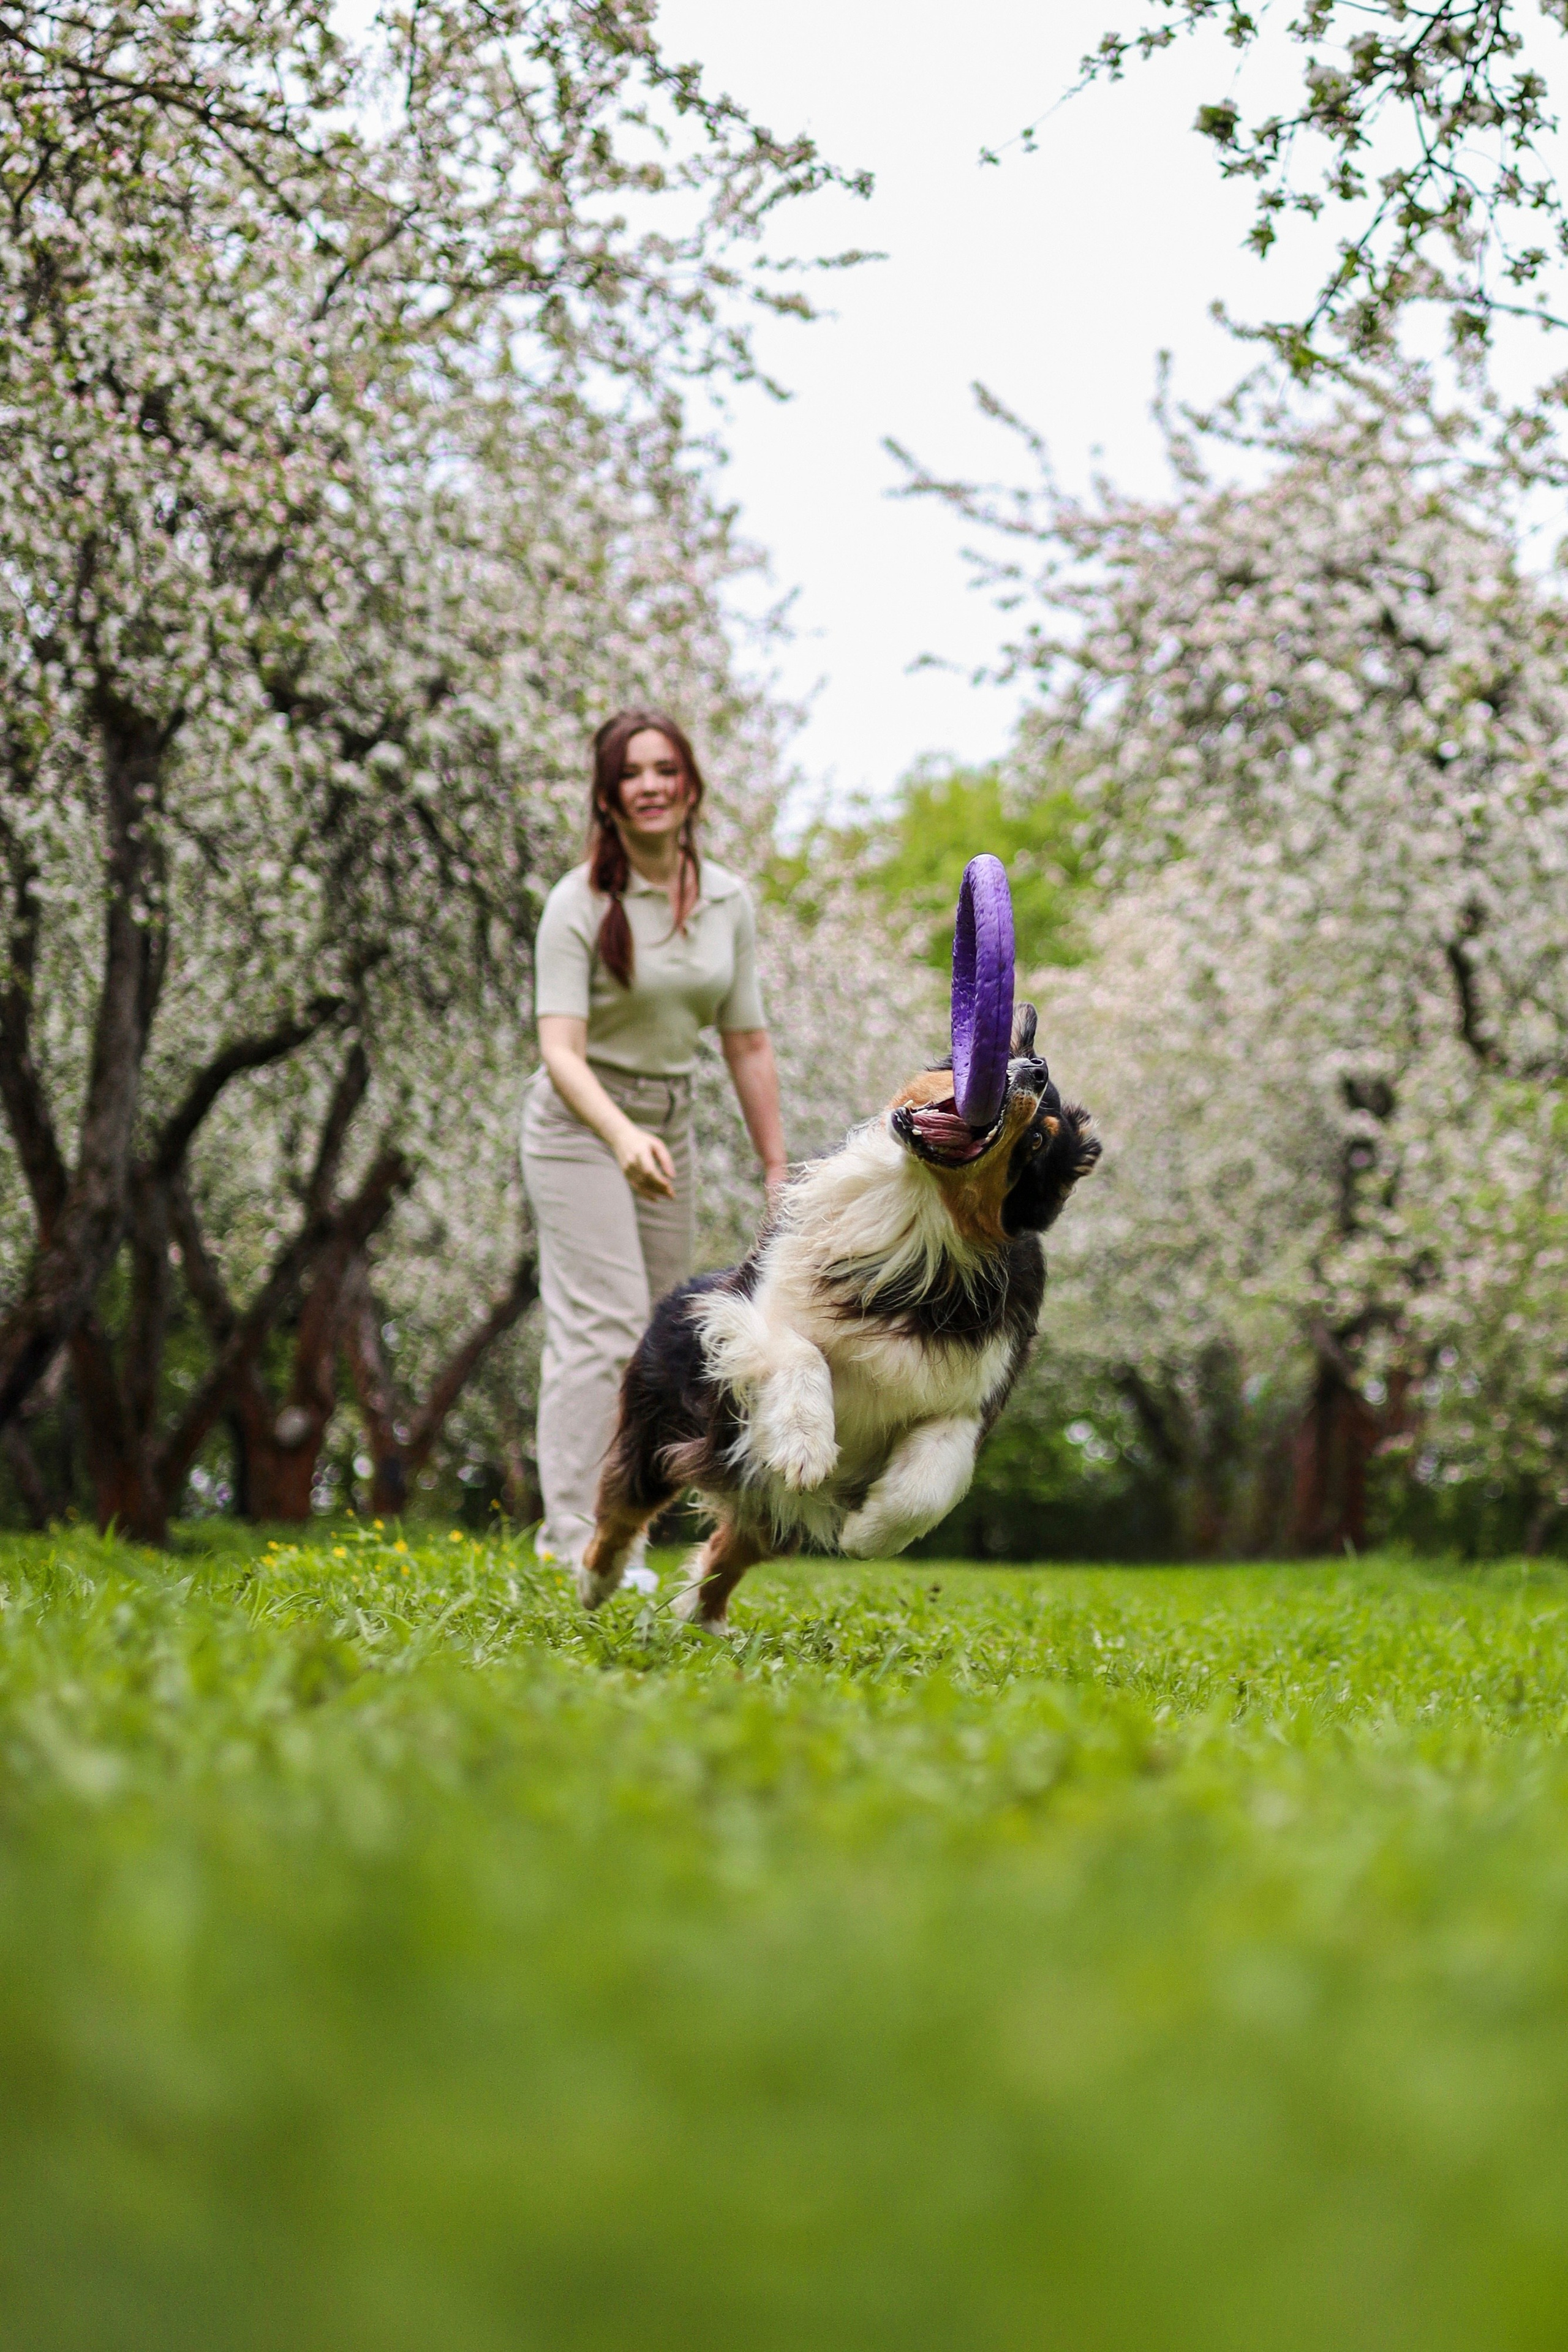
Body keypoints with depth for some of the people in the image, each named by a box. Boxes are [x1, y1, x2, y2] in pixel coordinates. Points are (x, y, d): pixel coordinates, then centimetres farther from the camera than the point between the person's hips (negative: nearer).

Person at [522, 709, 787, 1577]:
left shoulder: (729, 902, 1)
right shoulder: (580, 904, -15)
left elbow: (747, 1043, 7)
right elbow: (560, 1049, -22)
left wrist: (777, 1170, 6)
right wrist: (622, 1137, -39)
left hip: (668, 1129, 6)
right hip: (580, 1125, -6)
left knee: (658, 1335, 7)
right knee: (604, 1324, -18)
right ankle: (571, 1536, -18)